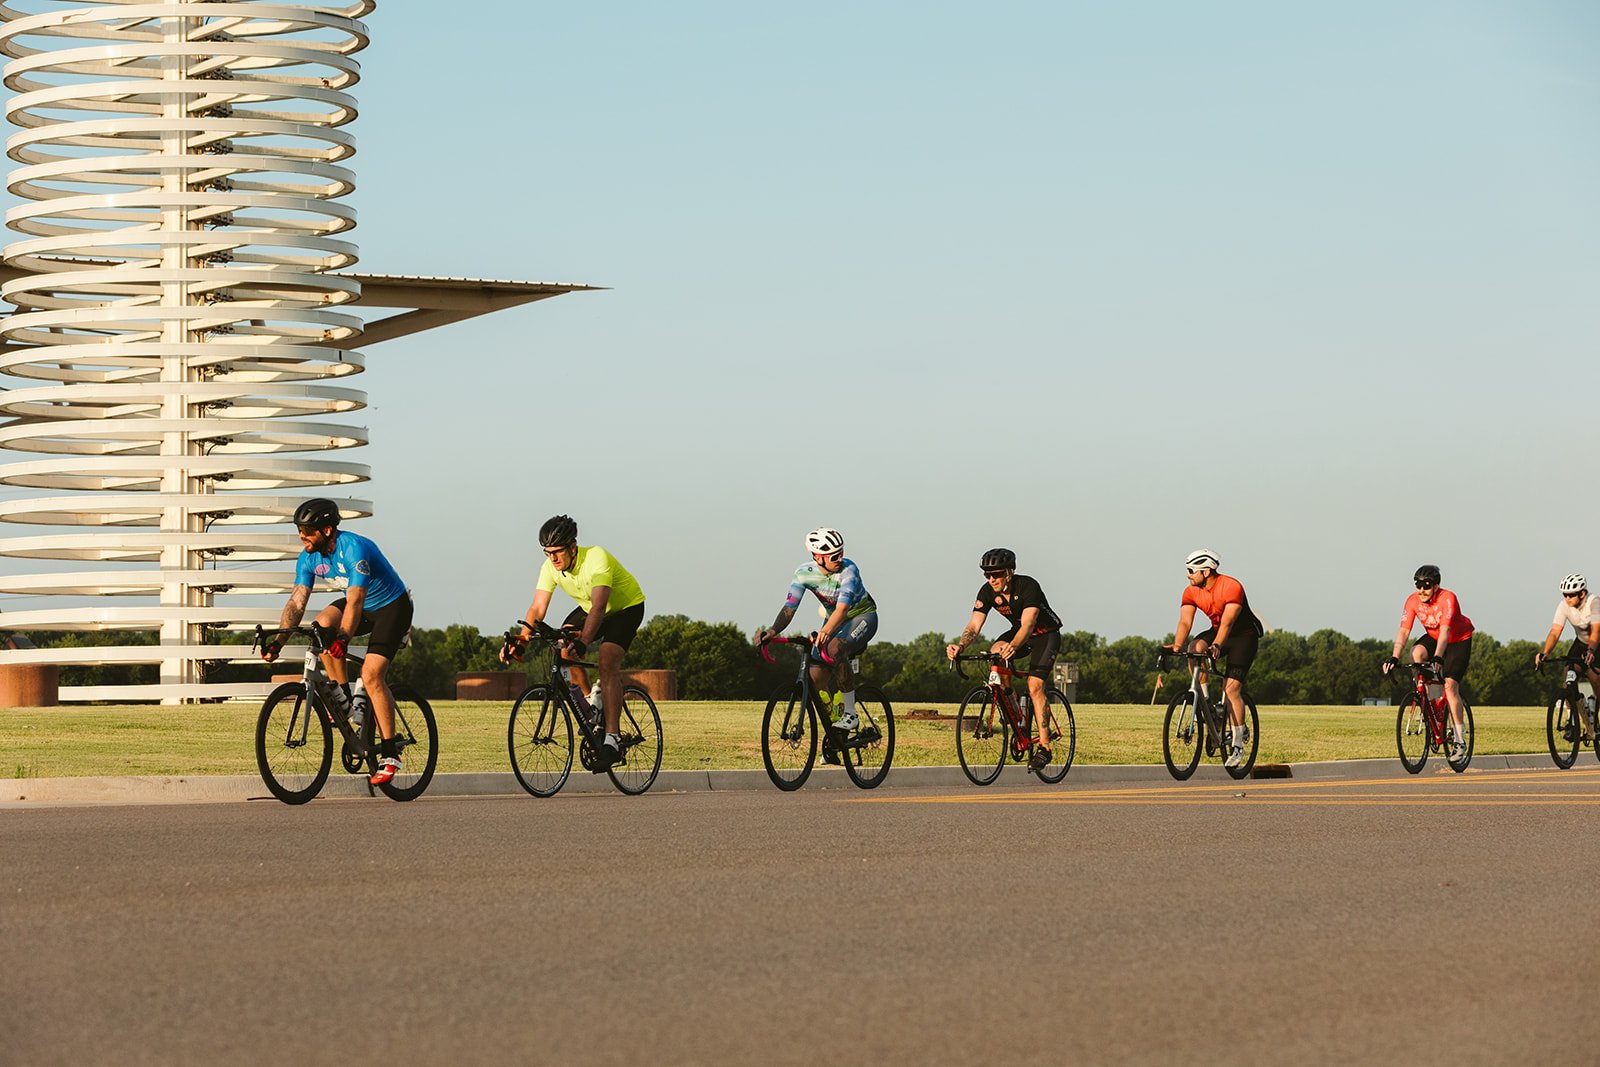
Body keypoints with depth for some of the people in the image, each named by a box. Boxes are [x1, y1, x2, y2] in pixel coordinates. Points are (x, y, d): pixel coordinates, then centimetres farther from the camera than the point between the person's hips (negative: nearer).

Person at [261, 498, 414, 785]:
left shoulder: (355, 549, -31)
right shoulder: (310, 558, -9)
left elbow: (354, 601, -39)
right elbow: (296, 602, -12)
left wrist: (343, 638, -50)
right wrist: (277, 642, -23)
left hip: (391, 607, -7)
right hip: (362, 606, 7)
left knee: (371, 674, -20)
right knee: (322, 625, -24)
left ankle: (389, 755, -16)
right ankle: (343, 699, -9)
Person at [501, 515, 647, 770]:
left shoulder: (597, 559, -36)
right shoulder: (550, 567, -18)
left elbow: (598, 608, -47)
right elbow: (537, 609, -21)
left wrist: (583, 643, -60)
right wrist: (521, 640, -38)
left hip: (627, 608, -7)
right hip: (588, 608, 7)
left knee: (607, 661, -28)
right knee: (564, 648, -17)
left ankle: (612, 739, -33)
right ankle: (591, 701, 9)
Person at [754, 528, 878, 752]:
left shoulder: (849, 570, -30)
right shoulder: (804, 573, -17)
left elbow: (843, 607, -43)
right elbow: (789, 608, -23)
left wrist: (826, 631, -61)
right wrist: (773, 630, -43)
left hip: (863, 616, -5)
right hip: (833, 619, 5)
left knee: (835, 648, -36)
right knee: (816, 679, -9)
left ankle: (850, 714, -25)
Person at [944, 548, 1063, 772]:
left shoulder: (1028, 586, -32)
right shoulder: (988, 591, -16)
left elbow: (1028, 624, -43)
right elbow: (974, 626, -23)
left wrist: (1013, 646, -63)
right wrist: (960, 646, -44)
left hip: (1046, 634, -6)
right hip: (1017, 633, 6)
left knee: (1034, 686, -21)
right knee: (995, 651, -24)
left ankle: (1044, 747, -17)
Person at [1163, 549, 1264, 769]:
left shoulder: (1232, 587, -27)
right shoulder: (1191, 592, -10)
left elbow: (1228, 621, -37)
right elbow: (1185, 622, -20)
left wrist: (1216, 645, -53)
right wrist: (1177, 645, -39)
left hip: (1244, 635, -5)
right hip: (1217, 632, 5)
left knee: (1231, 688, -17)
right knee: (1196, 647, -29)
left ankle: (1238, 745, -13)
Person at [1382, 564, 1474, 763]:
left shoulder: (1447, 599, -31)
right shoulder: (1413, 601, -18)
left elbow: (1445, 630, -40)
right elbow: (1404, 630, -23)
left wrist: (1438, 658, -53)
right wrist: (1394, 657, -37)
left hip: (1459, 640, -5)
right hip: (1433, 637, 5)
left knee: (1450, 684, -17)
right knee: (1416, 653, -28)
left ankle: (1459, 740, -13)